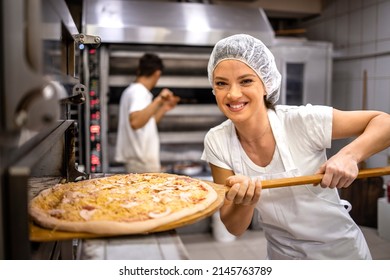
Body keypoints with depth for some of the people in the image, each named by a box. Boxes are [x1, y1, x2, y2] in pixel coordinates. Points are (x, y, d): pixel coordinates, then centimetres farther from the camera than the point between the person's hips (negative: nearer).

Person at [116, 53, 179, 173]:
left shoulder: (133, 91, 14)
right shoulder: (139, 92, -16)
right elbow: (135, 122, -36)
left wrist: (164, 108, 21)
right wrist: (158, 100, -35)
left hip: (141, 160, 10)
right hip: (143, 162, -10)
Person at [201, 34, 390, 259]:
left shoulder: (303, 121, -25)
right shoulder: (217, 142, -16)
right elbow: (235, 228, -13)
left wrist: (350, 155, -31)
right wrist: (243, 201, -34)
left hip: (341, 249, -1)